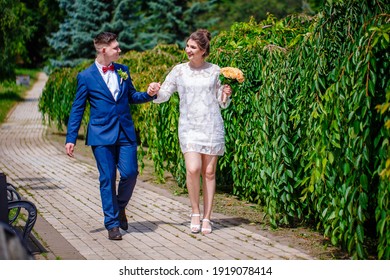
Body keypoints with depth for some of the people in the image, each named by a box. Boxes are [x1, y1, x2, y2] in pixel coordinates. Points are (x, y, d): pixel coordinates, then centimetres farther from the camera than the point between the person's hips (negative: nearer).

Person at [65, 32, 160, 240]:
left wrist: (148, 94, 0)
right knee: (107, 178, -1)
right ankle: (112, 223, 9)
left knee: (130, 173, -4)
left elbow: (132, 97, 21)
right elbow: (77, 109, 1)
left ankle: (120, 207, 24)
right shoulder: (86, 77, -2)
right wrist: (71, 139, -3)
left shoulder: (123, 71, 10)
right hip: (102, 135, -3)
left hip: (125, 133, 3)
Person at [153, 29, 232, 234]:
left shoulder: (215, 71, 5)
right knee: (192, 169, -16)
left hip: (212, 126, 1)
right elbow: (163, 95, 6)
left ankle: (207, 218, 11)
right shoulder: (179, 70, 4)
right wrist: (153, 92, -14)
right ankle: (195, 212, 4)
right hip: (189, 126, 0)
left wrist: (226, 95, -9)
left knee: (209, 172, 2)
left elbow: (222, 103, 12)